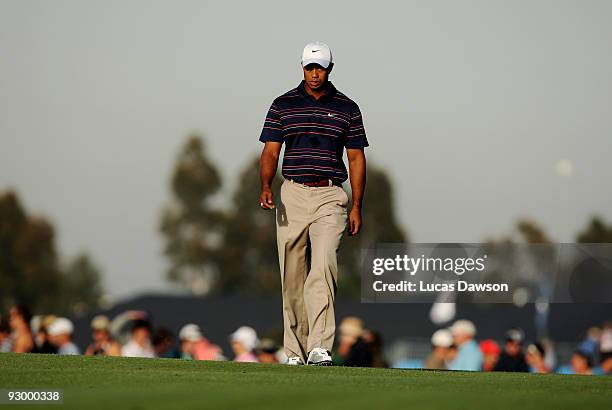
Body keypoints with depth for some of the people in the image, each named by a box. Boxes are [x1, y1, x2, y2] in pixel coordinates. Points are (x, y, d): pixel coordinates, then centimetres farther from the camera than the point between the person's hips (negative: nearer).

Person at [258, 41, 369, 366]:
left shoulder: (347, 108, 6)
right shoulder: (283, 105, 6)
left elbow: (356, 158, 9)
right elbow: (270, 151, 3)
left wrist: (357, 206, 3)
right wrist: (266, 187, -15)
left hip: (330, 197, -2)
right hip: (292, 196, 2)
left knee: (323, 266, -19)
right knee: (292, 275, 4)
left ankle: (320, 348, -26)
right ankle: (295, 350, 13)